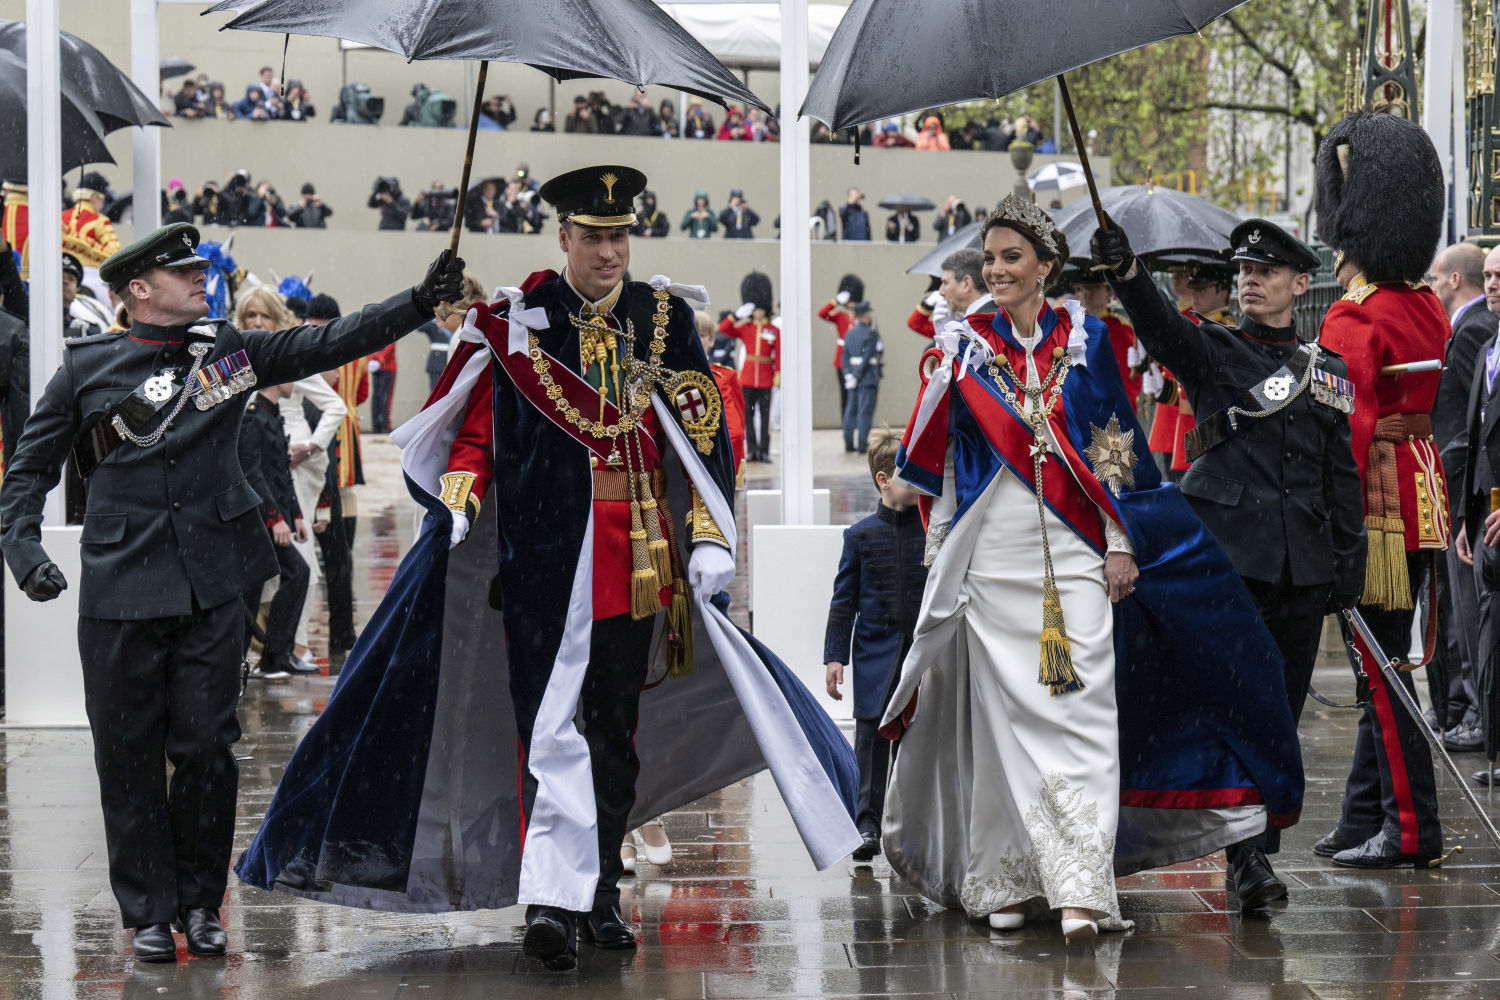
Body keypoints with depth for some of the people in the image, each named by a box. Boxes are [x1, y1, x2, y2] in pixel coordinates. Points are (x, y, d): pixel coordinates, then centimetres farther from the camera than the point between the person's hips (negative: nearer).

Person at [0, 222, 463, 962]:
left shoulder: (228, 351, 9)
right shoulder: (88, 368, 3)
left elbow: (330, 345, 4)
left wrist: (422, 299, -6)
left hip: (212, 587, 2)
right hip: (122, 588, -2)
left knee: (206, 747, 3)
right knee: (129, 754, 3)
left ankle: (201, 902, 18)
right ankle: (148, 911, 15)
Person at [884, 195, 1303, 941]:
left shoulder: (1083, 339, 7)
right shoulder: (961, 347, 7)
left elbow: (1114, 449, 7)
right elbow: (935, 463, 10)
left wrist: (1121, 542, 0)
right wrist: (939, 556, 7)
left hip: (1074, 554, 0)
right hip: (993, 557, 0)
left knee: (1080, 710, -9)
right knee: (1004, 713, -1)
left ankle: (1082, 886, -13)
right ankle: (1005, 882, 8)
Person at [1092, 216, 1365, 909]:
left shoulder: (1327, 371, 13)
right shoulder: (1213, 349, 3)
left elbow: (1341, 476, 15)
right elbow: (1160, 328, -19)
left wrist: (1348, 567, 8)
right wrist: (1125, 271, -39)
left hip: (1302, 566, 4)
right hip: (1227, 554, -4)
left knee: (1281, 709, 6)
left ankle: (1254, 855, 14)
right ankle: (1248, 857, -12)